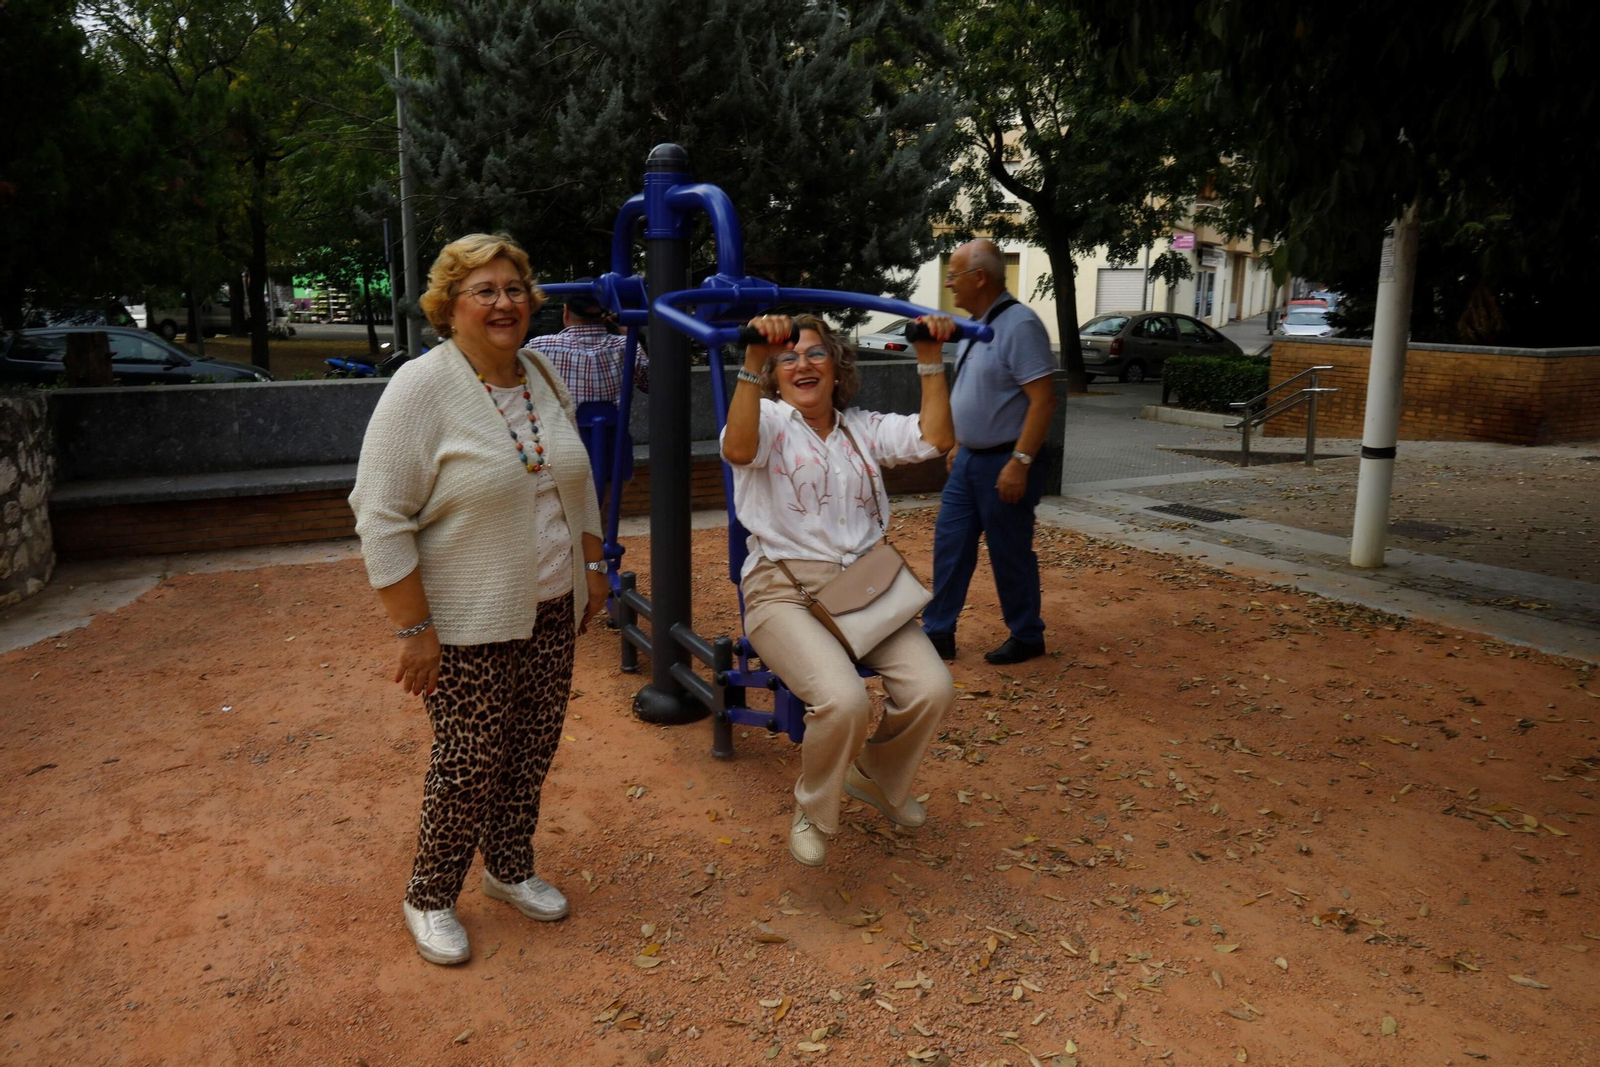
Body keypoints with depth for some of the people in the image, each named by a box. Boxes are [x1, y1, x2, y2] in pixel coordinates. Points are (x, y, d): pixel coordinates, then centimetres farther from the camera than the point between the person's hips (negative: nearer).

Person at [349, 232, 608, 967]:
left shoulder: (543, 379, 7)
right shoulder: (421, 389, -14)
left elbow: (576, 484, 19)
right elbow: (380, 517, -17)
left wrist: (592, 566, 14)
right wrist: (414, 630, -19)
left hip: (551, 612, 6)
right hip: (469, 626, -6)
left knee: (533, 750, 14)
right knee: (469, 765, 3)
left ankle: (510, 869, 36)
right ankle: (429, 899, 25)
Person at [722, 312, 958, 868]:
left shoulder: (863, 428, 16)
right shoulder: (771, 421, 0)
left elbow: (935, 437, 1)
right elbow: (738, 449, -25)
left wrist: (930, 358, -1)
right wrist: (753, 358, -33)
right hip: (786, 590, -5)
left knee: (932, 688, -17)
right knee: (843, 701, -31)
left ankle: (875, 776, 16)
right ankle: (812, 810, 2)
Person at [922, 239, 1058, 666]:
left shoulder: (1019, 325, -18)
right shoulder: (976, 326, 10)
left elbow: (1043, 399, -22)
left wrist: (1020, 462, -25)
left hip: (1003, 464, -9)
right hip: (969, 459, 9)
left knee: (1010, 554, 3)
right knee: (949, 545, 10)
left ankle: (1026, 638, 20)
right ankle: (938, 633, 19)